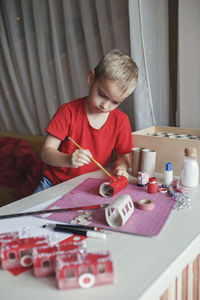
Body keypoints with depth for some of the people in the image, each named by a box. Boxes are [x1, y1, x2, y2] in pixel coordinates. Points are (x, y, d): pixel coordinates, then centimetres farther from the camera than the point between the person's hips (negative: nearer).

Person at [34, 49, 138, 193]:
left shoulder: (121, 120, -2)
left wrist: (121, 168, -18)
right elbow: (46, 152, -11)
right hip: (55, 182, -2)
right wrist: (68, 160, -32)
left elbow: (123, 155, 6)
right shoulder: (69, 111, -9)